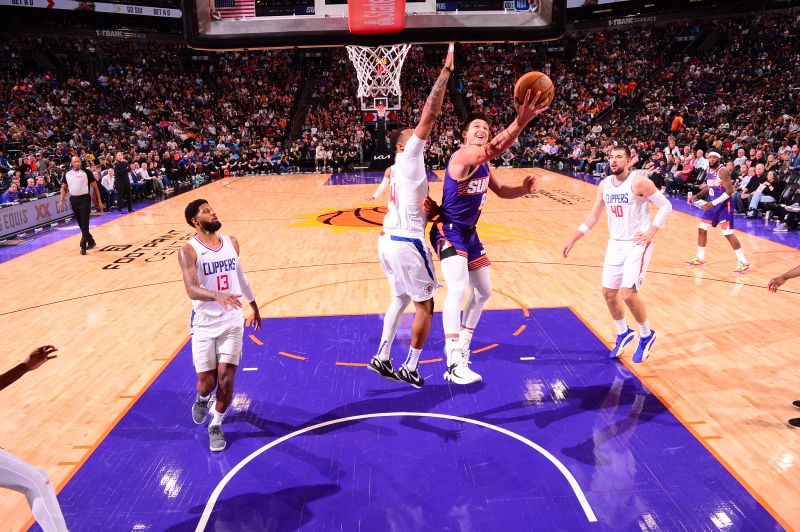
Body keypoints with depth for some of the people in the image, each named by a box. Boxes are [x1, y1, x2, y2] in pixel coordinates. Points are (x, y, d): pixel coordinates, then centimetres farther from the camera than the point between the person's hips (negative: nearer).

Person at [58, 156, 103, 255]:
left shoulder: (87, 172, -5)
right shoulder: (67, 174, 7)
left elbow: (95, 187, -2)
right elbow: (64, 188, 16)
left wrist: (99, 201, -3)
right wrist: (61, 200, 5)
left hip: (84, 199, -5)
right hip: (73, 200, 5)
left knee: (84, 224, -10)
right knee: (80, 224, 12)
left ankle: (83, 245, -8)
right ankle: (91, 241, 27)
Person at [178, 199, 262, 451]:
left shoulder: (231, 243, 3)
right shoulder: (189, 250, -13)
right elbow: (192, 290, -25)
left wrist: (254, 306, 26)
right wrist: (217, 296, -45)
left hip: (232, 321, 3)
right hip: (205, 324, -3)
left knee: (226, 378, -2)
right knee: (206, 381, 4)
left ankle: (216, 426, 21)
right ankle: (202, 399, 42)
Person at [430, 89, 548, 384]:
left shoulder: (484, 163, 9)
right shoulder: (462, 156, -20)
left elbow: (500, 190, 20)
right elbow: (491, 150, -41)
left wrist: (523, 189, -2)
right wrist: (521, 121, -54)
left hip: (469, 232, 10)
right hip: (448, 230, -10)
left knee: (483, 291, 16)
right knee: (458, 288, -25)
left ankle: (463, 343, 34)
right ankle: (454, 364, -24)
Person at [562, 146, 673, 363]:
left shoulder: (639, 182, -14)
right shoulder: (604, 185, 5)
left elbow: (665, 206, -9)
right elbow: (593, 217, 11)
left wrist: (651, 232, -18)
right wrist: (572, 240, 8)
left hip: (637, 244, -7)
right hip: (615, 244, 7)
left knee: (628, 293, -14)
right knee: (608, 292, 9)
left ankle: (647, 335, 12)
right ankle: (623, 333, 32)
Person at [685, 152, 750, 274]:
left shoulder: (722, 171, -19)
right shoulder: (708, 170, 7)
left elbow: (730, 191, -23)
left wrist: (713, 203, -28)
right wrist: (697, 196, 8)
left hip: (724, 204, -9)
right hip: (712, 203, 9)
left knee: (728, 233, -11)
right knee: (701, 229, 11)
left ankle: (743, 262, -4)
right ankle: (700, 259, 23)